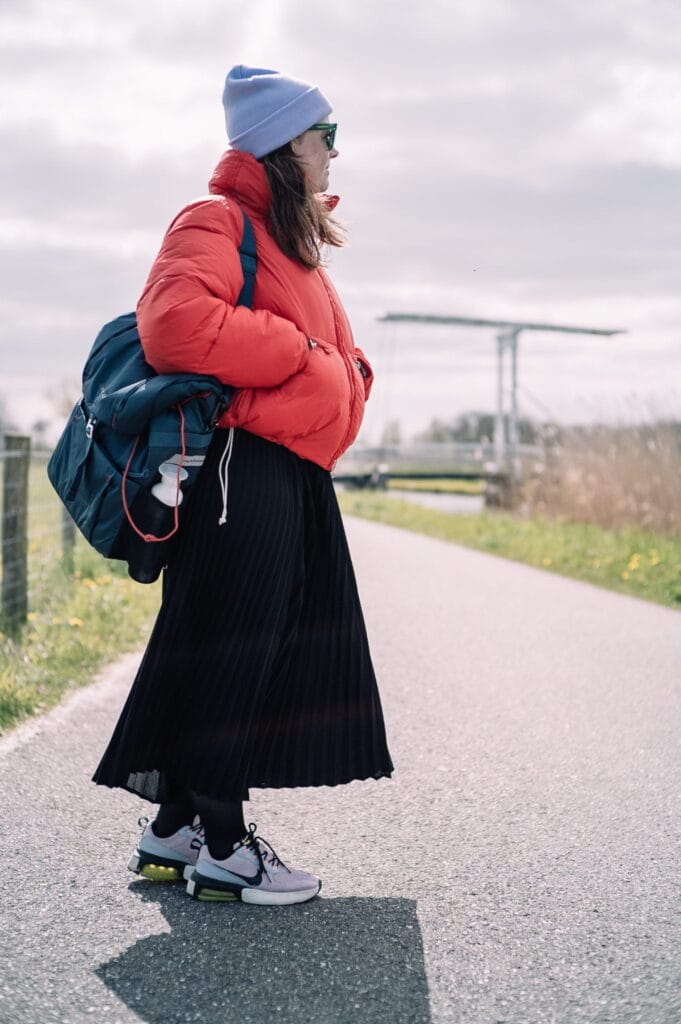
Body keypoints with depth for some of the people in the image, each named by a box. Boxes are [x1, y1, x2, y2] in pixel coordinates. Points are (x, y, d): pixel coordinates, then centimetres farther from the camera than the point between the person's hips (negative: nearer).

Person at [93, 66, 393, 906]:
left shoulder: (294, 243, 23)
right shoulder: (217, 221, -7)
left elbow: (343, 355, 27)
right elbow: (177, 324, -26)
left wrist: (343, 381, 4)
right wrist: (301, 356, -16)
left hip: (296, 480, 10)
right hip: (243, 470, -10)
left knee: (277, 658, 11)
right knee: (228, 652, -3)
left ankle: (176, 830, 20)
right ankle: (217, 846, 8)